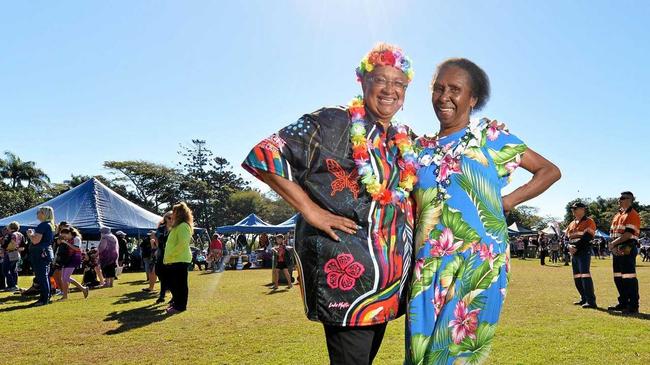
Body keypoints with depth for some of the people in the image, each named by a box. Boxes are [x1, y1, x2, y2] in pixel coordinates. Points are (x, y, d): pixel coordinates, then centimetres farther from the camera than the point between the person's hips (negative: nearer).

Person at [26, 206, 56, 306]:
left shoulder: (42, 225, -16)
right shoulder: (51, 225, 15)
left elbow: (35, 240, -21)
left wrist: (29, 234, -4)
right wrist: (33, 233, 16)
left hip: (40, 253, -10)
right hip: (47, 252, 10)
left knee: (41, 276, -7)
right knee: (45, 276, 14)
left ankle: (44, 299, -5)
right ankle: (47, 297, 19)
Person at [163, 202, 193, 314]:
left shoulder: (183, 226, -13)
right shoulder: (177, 226, 20)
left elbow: (182, 243, -23)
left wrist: (169, 256, -19)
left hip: (180, 260, -10)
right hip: (173, 260, 10)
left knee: (180, 284, -3)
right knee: (172, 283, 17)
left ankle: (180, 306, 4)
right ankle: (176, 302, 30)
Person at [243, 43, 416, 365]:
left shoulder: (404, 140, 14)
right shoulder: (333, 123, -9)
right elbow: (265, 156, -17)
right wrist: (311, 211, -19)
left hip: (389, 276, 8)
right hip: (345, 270, -8)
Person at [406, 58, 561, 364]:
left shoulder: (490, 135, 4)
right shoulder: (421, 148, 13)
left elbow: (550, 171, 7)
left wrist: (506, 203, -2)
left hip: (479, 262, -3)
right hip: (428, 267, 4)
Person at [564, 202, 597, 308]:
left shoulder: (589, 222, -5)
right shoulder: (572, 223, 19)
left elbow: (586, 237, -16)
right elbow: (567, 237, 13)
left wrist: (576, 247, -18)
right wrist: (570, 246, -6)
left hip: (584, 252, -8)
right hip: (574, 253, 8)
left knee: (585, 275, -16)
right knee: (577, 277, 12)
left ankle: (591, 301, -16)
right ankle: (584, 299, 23)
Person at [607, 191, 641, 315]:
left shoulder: (633, 215, -8)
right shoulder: (617, 215, 19)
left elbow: (628, 234, -18)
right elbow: (612, 232, 16)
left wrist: (614, 243, -16)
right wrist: (612, 245, -1)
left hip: (627, 250, -9)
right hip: (617, 249, 9)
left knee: (629, 278, -9)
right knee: (618, 278, 13)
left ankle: (633, 306, -4)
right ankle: (623, 303, 23)